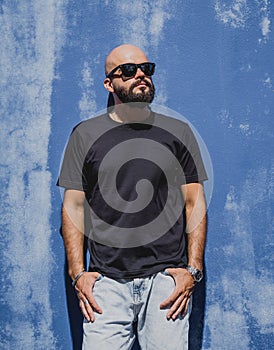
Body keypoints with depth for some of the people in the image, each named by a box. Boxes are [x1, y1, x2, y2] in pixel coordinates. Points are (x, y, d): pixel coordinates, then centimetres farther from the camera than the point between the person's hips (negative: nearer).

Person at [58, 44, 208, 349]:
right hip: (107, 282, 0)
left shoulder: (178, 132, 9)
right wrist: (78, 273, -1)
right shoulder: (85, 135, 8)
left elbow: (195, 202, 8)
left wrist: (193, 270, -1)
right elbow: (73, 205, 6)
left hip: (167, 278, 1)